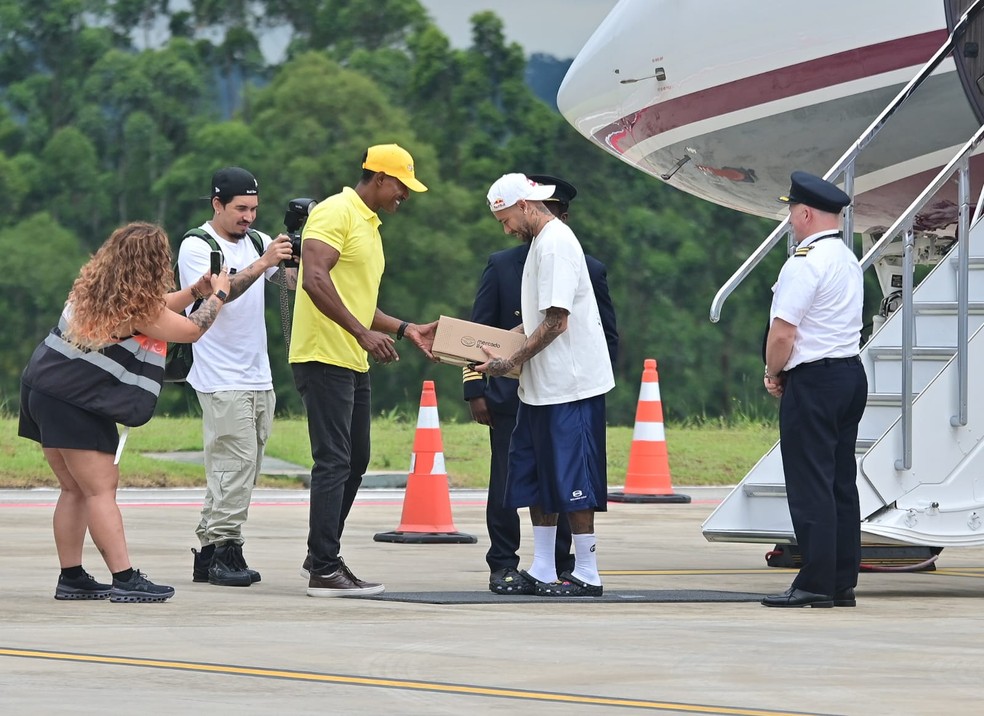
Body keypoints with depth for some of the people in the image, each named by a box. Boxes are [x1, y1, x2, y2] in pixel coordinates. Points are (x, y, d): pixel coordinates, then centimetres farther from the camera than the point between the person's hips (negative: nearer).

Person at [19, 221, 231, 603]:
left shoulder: (98, 286, 10)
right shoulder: (138, 305, -16)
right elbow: (190, 331, -3)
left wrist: (194, 291, 20)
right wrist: (218, 294, 12)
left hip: (44, 392, 9)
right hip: (77, 404, -9)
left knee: (76, 491, 13)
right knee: (101, 490, -9)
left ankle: (71, 578, 14)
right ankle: (125, 579, -12)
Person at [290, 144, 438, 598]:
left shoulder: (369, 225, 22)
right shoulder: (336, 213, -10)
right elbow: (316, 279, -23)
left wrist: (405, 330, 19)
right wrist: (363, 333, -26)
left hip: (353, 362, 10)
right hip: (324, 356, -10)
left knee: (354, 462, 14)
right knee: (333, 462, -11)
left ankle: (322, 557, 23)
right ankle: (323, 571, -11)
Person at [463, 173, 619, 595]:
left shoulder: (589, 271, 8)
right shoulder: (501, 266, 8)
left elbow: (607, 337, 11)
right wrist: (476, 390, -1)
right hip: (511, 397, 0)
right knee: (506, 483, -1)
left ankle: (560, 566, 9)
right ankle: (503, 566, 6)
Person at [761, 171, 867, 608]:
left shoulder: (806, 261, -14)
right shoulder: (849, 260, 16)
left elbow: (783, 332, -18)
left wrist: (773, 375, 0)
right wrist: (784, 375, 13)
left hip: (813, 380, -9)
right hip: (851, 372, 9)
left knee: (810, 485, -7)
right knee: (842, 483, 10)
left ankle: (816, 584, -8)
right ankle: (843, 583, 12)